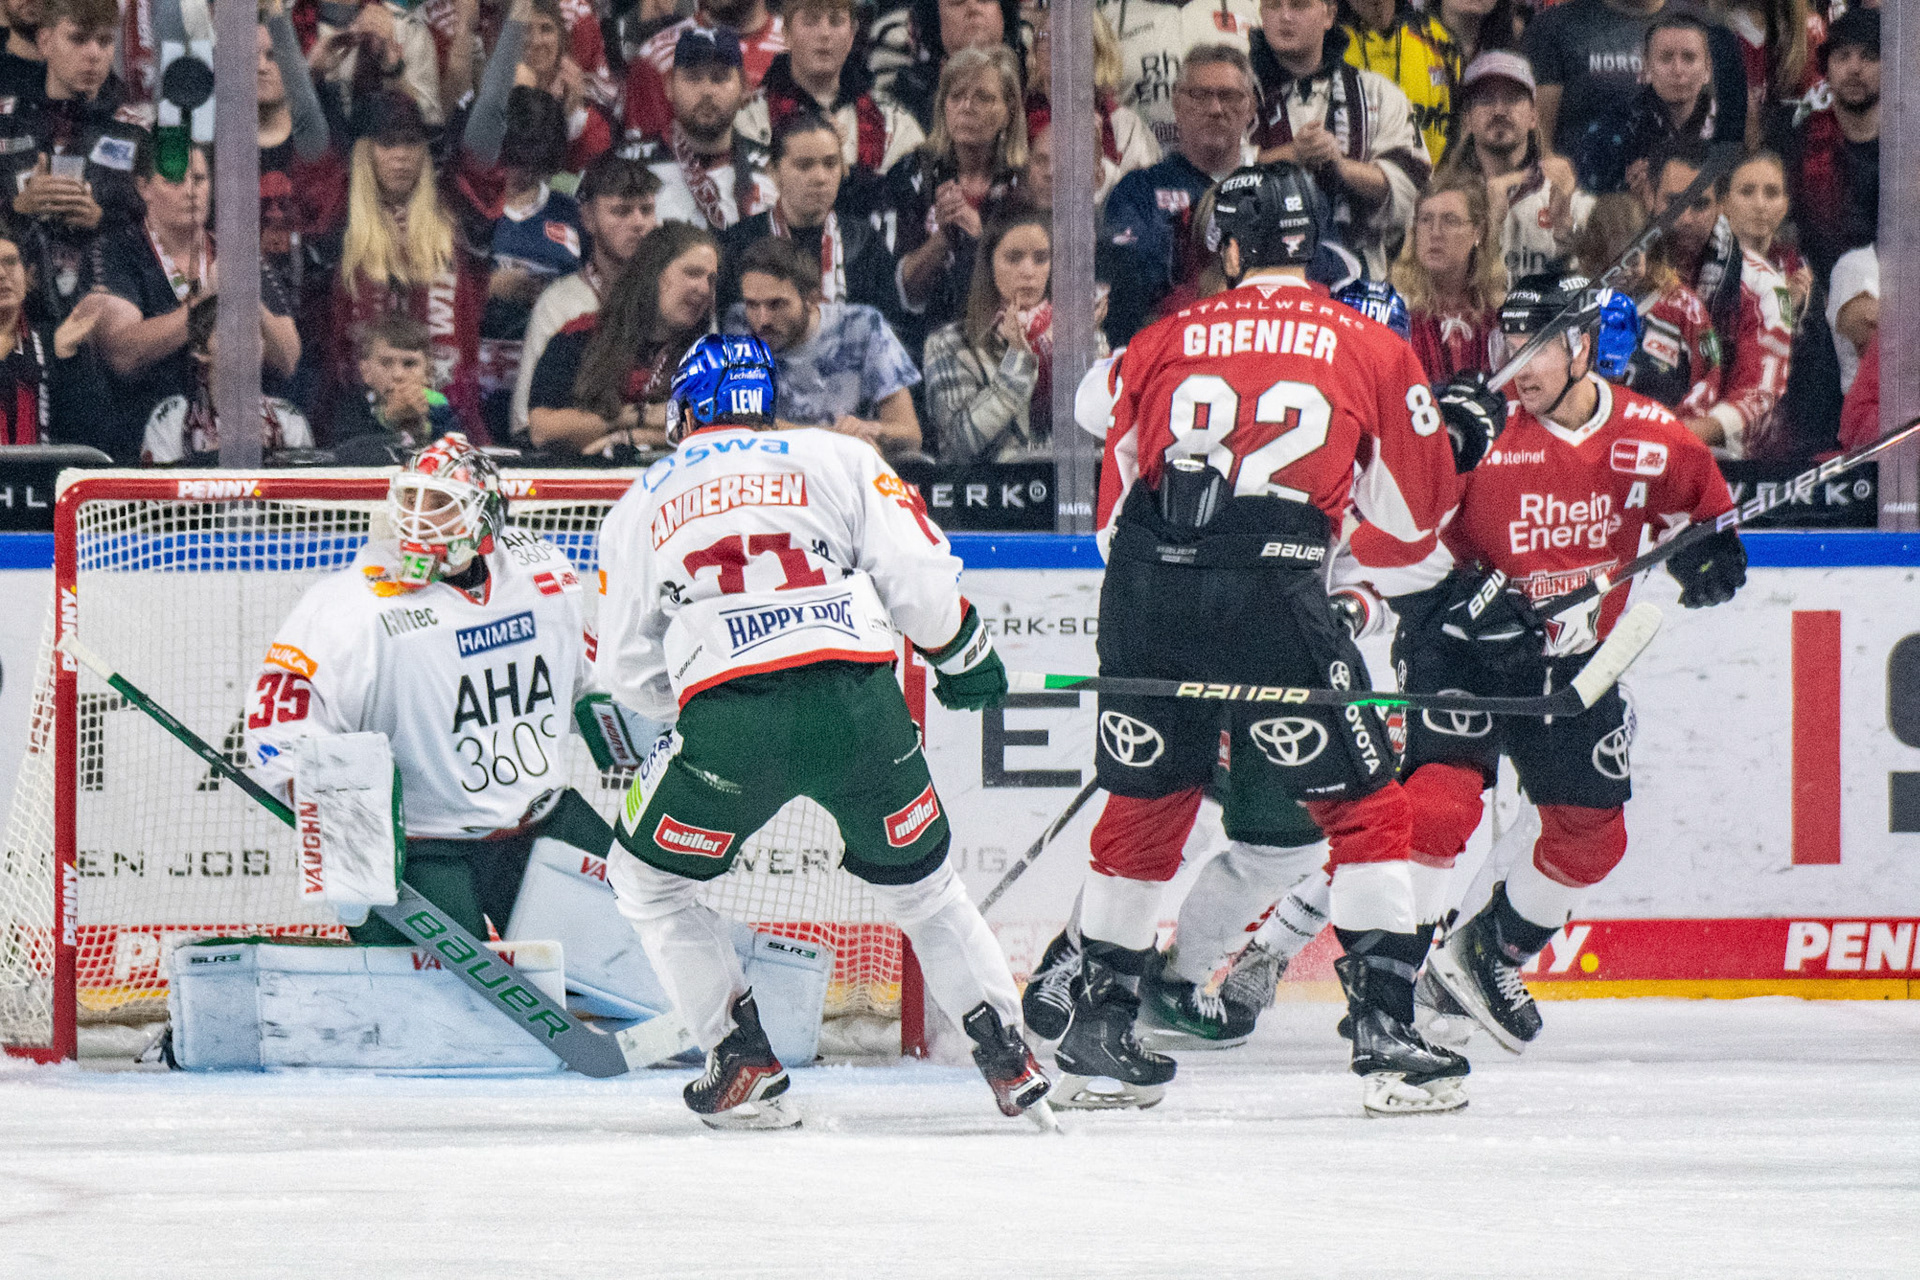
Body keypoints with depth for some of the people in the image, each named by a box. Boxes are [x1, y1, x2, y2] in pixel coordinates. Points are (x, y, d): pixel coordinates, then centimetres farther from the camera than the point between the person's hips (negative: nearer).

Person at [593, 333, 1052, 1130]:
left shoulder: (642, 504, 21)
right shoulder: (839, 459, 17)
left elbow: (626, 669, 20)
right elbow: (920, 575, 6)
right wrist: (962, 655, 25)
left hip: (728, 723, -1)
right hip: (858, 702, 1)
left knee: (647, 878, 21)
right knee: (919, 881, 22)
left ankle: (743, 1063, 11)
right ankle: (1011, 1063, 14)